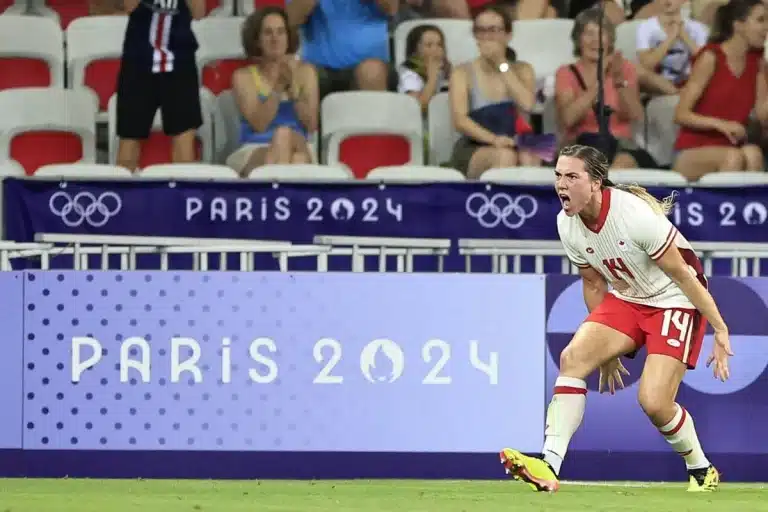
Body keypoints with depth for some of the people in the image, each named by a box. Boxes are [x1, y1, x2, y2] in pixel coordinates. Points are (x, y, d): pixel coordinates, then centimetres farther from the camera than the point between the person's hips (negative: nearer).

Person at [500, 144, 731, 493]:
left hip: (675, 303, -6)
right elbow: (594, 284, 9)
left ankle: (702, 472, 10)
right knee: (573, 357, -18)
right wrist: (606, 350, 15)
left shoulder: (635, 213, -27)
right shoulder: (567, 224, -6)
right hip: (625, 299, 6)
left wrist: (720, 329, -15)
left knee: (654, 402, -18)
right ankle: (549, 467, -23)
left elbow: (682, 273, -19)